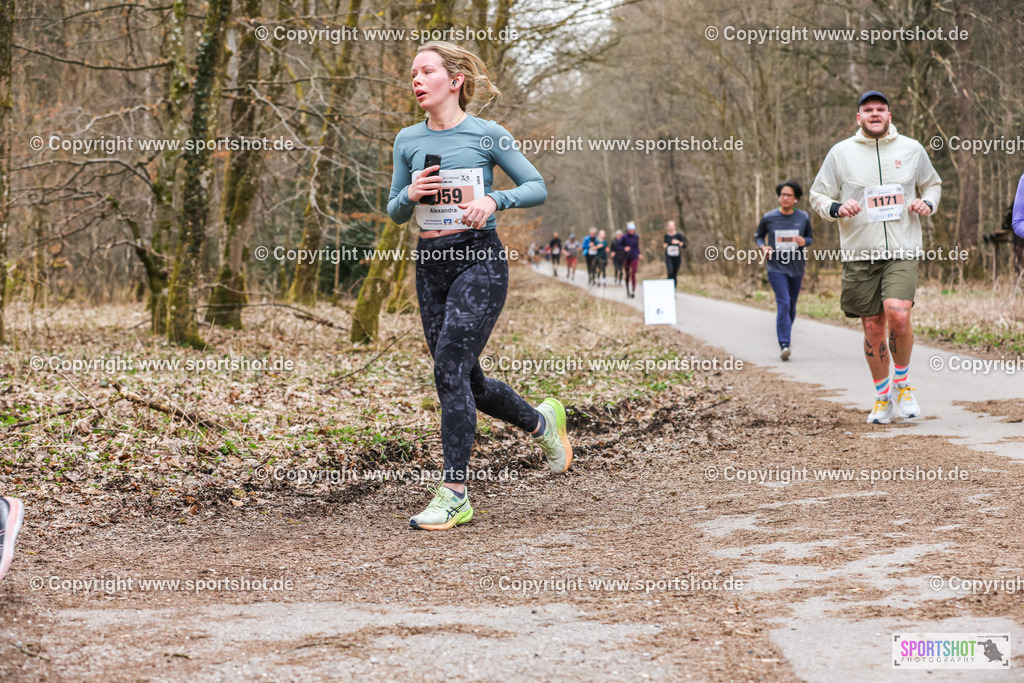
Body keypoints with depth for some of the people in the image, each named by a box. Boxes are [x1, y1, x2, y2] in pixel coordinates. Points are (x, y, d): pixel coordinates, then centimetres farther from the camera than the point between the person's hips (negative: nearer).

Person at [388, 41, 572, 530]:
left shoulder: (487, 134, -4)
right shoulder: (408, 141, 9)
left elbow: (537, 188, 0)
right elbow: (395, 213, 15)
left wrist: (493, 200, -17)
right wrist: (411, 194, -7)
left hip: (480, 258, -6)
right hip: (430, 263, 6)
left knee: (450, 365, -17)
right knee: (467, 380, 10)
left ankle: (454, 494, -13)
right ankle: (542, 423, 38)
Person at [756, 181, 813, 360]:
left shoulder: (803, 217, 2)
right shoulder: (769, 218, -2)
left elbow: (810, 238, 14)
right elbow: (759, 236, 13)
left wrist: (804, 241, -10)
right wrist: (763, 246, -9)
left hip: (796, 268, 3)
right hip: (776, 267, -3)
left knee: (792, 306, 12)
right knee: (783, 303, -17)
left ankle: (786, 338, 33)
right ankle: (784, 344, -22)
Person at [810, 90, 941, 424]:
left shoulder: (912, 149, 8)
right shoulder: (840, 153, 4)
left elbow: (933, 184, 24)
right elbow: (818, 196, 9)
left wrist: (927, 203, 1)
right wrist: (836, 208, -13)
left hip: (902, 252, 0)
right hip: (860, 255, 1)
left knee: (897, 313, -22)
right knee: (873, 328, 4)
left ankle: (902, 382, 3)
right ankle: (883, 397, 23)